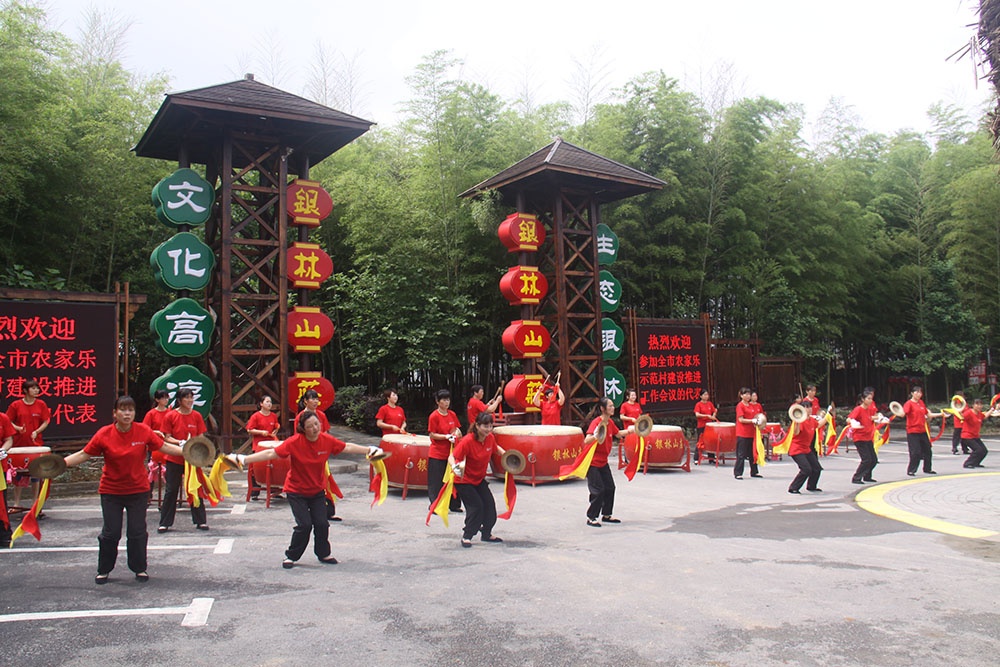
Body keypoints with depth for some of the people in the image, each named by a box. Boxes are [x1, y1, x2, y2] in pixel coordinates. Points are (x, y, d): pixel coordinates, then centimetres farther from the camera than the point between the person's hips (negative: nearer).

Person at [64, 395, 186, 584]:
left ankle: (139, 569, 21)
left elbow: (164, 447, -1)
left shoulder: (144, 431, -9)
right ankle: (104, 570, 23)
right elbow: (83, 454, -5)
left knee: (137, 532, 4)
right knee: (110, 532, 3)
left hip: (138, 490, 0)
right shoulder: (104, 434, -10)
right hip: (111, 491, 0)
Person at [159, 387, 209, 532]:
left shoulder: (197, 416, 2)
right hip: (174, 459, -1)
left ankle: (200, 521, 14)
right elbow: (167, 438, -4)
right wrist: (180, 443, -21)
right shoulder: (171, 416, -3)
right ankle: (165, 523, 14)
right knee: (170, 491, 5)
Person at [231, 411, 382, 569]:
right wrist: (243, 459, -33)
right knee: (304, 525, -12)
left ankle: (323, 554, 23)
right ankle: (291, 556, 11)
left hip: (318, 490, 3)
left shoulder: (327, 440, -12)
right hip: (296, 491, -3)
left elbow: (347, 447, 1)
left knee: (322, 524, -3)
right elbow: (271, 453, -27)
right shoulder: (294, 442, -23)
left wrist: (369, 450, 5)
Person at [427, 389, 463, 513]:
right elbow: (432, 435, -11)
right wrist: (446, 436, -22)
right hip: (437, 454, -5)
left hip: (451, 453, 5)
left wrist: (457, 432, -7)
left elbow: (458, 430, 16)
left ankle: (454, 504, 19)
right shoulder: (434, 416, -9)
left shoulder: (452, 415, 7)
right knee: (437, 482, 0)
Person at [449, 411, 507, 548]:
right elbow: (452, 457, -28)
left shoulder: (490, 438, -8)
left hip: (479, 479, 7)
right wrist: (455, 467, -47)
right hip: (463, 481, -7)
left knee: (489, 503, 5)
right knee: (476, 506, -13)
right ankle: (466, 536, 3)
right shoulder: (468, 441, -28)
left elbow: (496, 448, 16)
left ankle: (487, 533, 24)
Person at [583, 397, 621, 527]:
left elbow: (617, 434, 22)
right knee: (598, 490, -8)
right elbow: (586, 441, -33)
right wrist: (596, 436, -53)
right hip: (592, 462, -8)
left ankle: (606, 515, 26)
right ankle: (591, 518, 5)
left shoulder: (610, 422, 2)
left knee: (610, 488, 11)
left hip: (603, 462, 8)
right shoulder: (596, 422, -23)